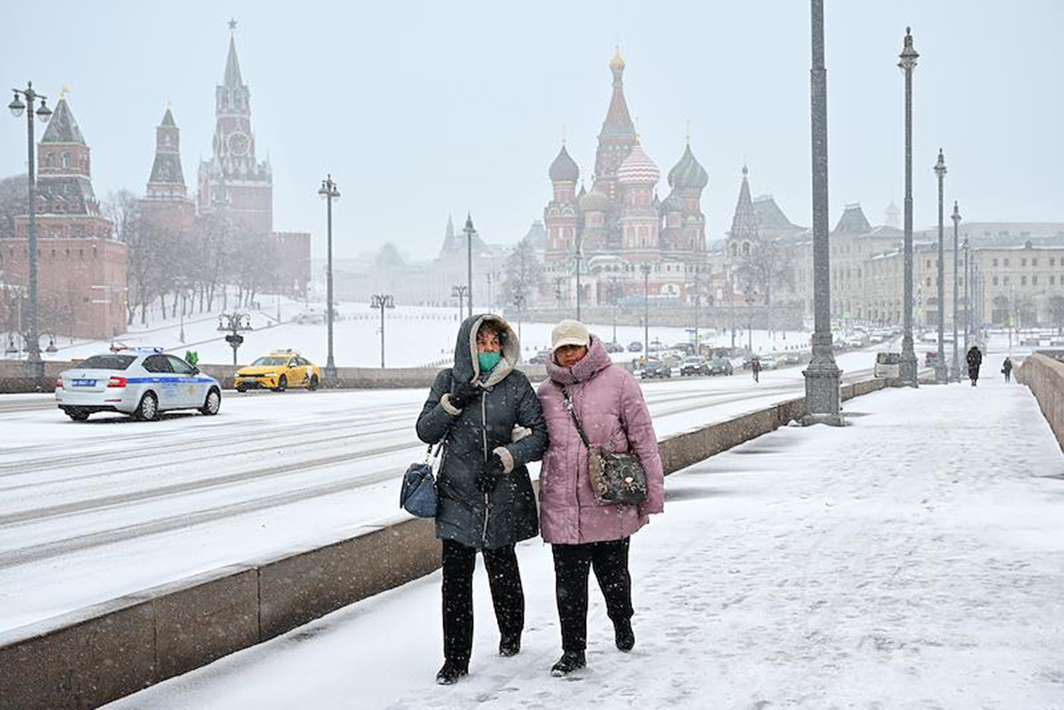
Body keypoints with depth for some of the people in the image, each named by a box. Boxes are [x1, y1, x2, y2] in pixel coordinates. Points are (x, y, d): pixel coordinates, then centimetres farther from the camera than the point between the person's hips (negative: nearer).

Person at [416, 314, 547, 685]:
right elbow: (426, 431, 3)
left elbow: (539, 433, -5)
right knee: (455, 576, -5)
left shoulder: (516, 383, -1)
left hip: (503, 495, -1)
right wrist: (453, 402, -12)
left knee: (502, 567, 13)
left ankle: (511, 634, 39)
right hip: (458, 493, 1)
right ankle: (456, 659, 3)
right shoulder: (448, 381, 4)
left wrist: (503, 459, -17)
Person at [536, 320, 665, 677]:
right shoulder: (546, 392, 6)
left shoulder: (618, 381, -4)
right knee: (569, 582, 2)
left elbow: (643, 439, -2)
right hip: (562, 505, 2)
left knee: (613, 574, 15)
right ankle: (573, 651, 13)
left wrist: (652, 492, -3)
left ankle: (622, 622, 43)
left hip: (611, 504, -2)